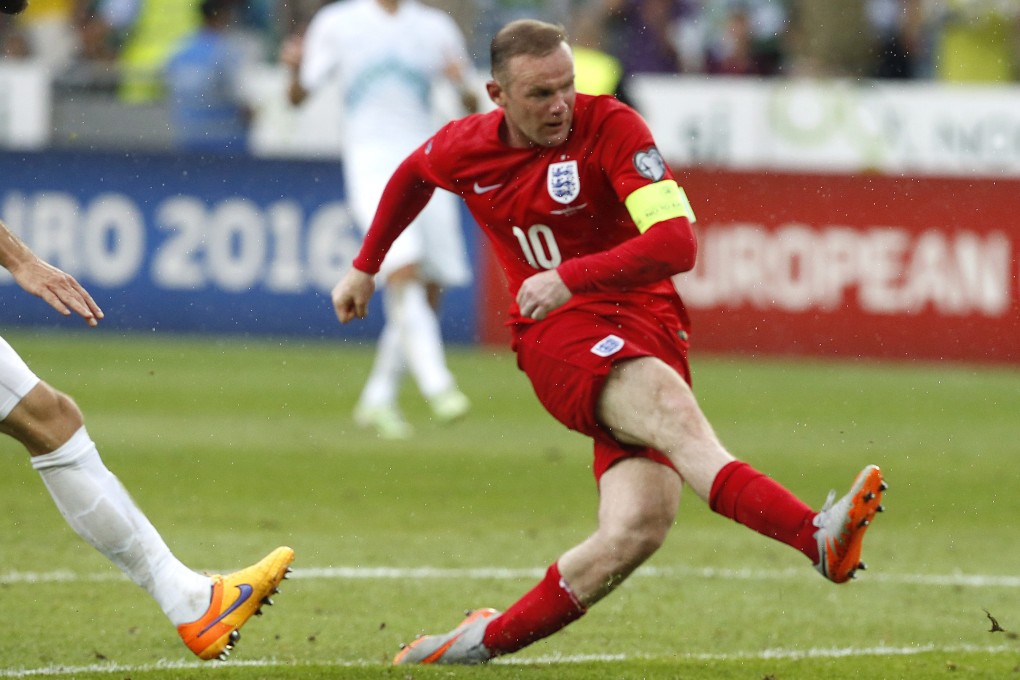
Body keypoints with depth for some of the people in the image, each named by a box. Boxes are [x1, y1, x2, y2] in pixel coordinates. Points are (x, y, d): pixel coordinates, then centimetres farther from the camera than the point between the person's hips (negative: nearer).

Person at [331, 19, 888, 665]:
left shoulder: (611, 127, -7)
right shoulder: (465, 149, 5)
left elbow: (677, 243, -19)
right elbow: (412, 175, 32)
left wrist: (571, 278, -27)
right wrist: (365, 267, 40)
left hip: (651, 330, 0)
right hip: (557, 338, 0)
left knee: (637, 528, -20)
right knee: (672, 408, -33)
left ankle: (485, 641, -2)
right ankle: (820, 537, -55)